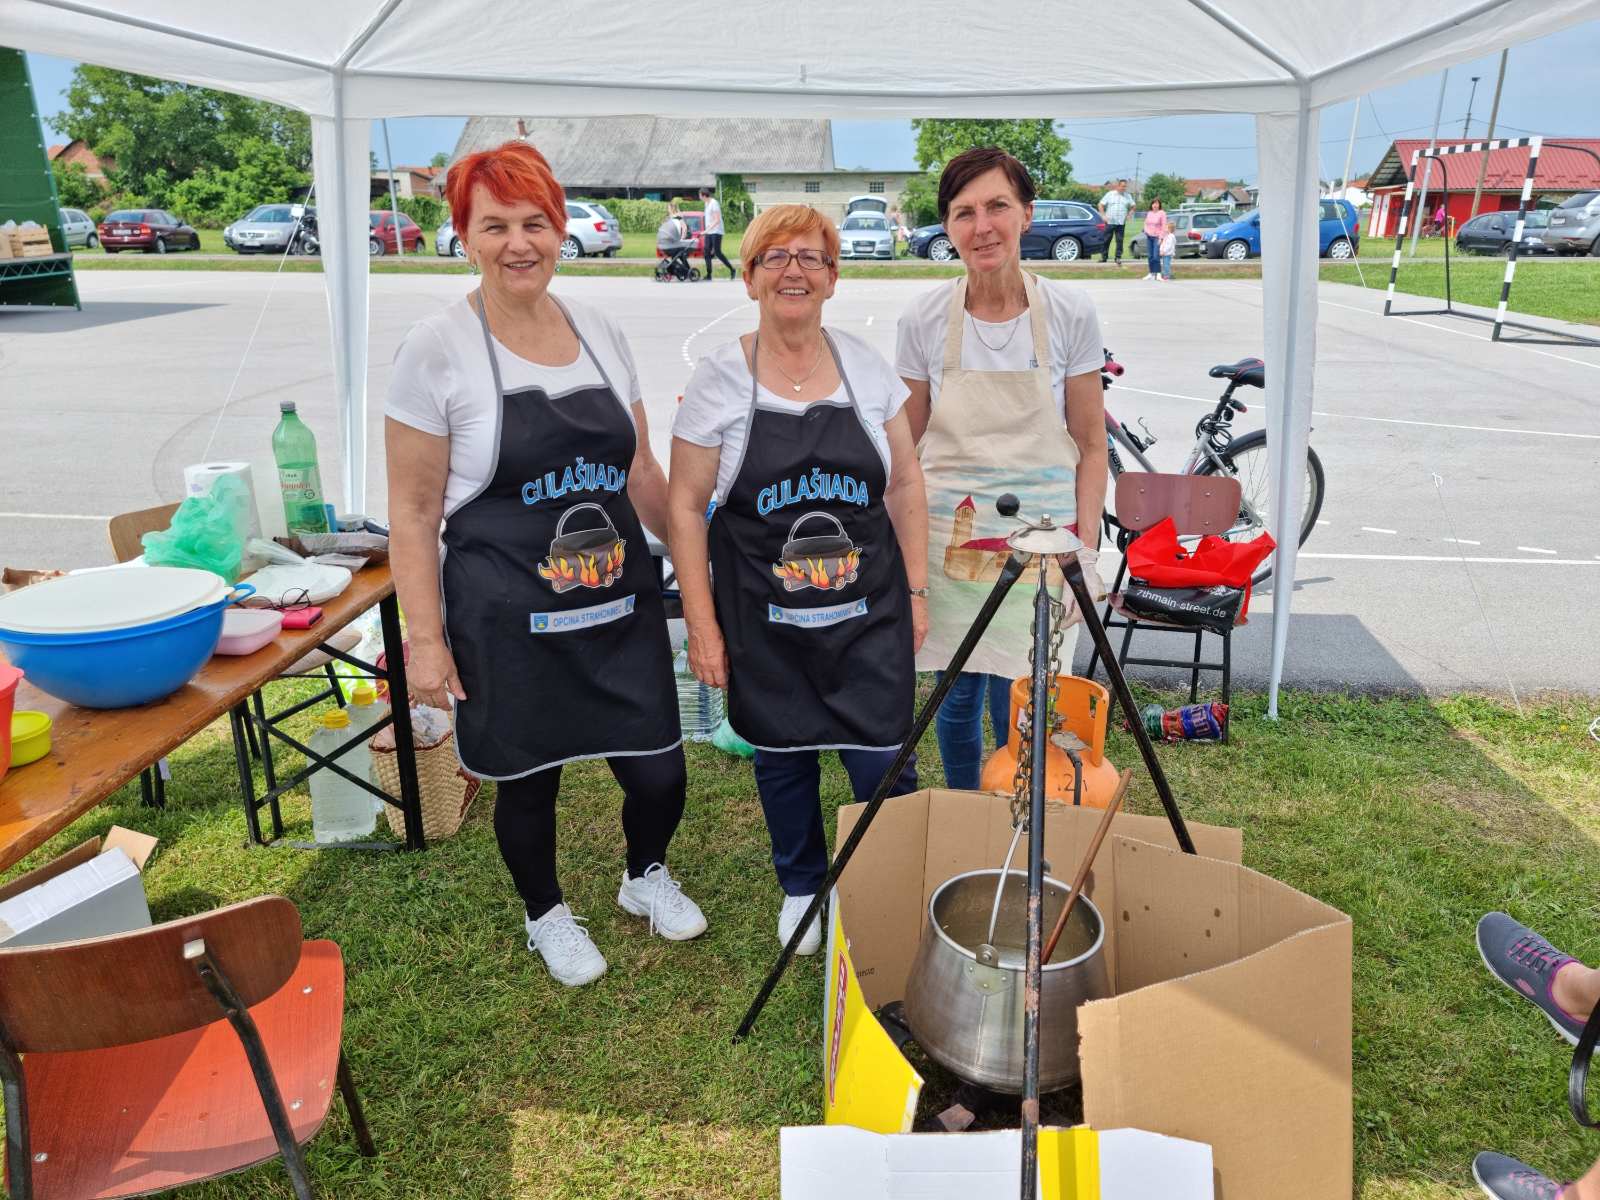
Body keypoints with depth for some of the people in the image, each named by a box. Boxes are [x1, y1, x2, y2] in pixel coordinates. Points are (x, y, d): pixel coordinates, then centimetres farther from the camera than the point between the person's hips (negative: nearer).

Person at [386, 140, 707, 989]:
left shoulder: (600, 332, 5)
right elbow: (412, 512, -7)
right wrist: (425, 638, -10)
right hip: (508, 623, -4)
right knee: (528, 782, 12)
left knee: (659, 772, 8)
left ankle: (645, 877, 42)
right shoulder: (436, 348, -9)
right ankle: (546, 915, 43)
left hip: (621, 607, 4)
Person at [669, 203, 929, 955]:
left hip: (868, 611, 1)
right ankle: (801, 888, 40)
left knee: (882, 761, 1)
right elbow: (687, 506, -4)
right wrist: (702, 625, -7)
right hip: (765, 621, -1)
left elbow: (905, 484, 7)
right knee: (783, 756, 15)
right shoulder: (719, 379, -6)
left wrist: (915, 591, 4)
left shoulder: (867, 367, 1)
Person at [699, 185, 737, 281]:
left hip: (716, 232, -9)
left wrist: (707, 230, -25)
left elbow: (717, 220, -20)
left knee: (717, 253, -9)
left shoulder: (714, 203, -13)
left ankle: (732, 270, 4)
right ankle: (709, 275, 4)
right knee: (707, 253, 2)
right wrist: (706, 231, 16)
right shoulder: (706, 204, 13)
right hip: (708, 233, 9)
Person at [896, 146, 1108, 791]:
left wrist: (1086, 549, -4)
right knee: (957, 697, 13)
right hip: (946, 538, 1)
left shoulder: (1070, 312, -5)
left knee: (1020, 709, 1)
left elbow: (1090, 445, 1)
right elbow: (906, 447, 5)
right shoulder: (923, 319, -3)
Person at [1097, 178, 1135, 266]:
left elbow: (1132, 207, 19)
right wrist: (1104, 215, -5)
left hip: (1121, 223, 2)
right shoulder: (1110, 194, 3)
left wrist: (1128, 215, 3)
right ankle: (1103, 256, 9)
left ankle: (1118, 257, 3)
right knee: (1107, 240, 1)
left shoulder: (1128, 196, 10)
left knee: (1119, 240, -2)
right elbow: (1100, 205, 4)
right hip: (1110, 222, -1)